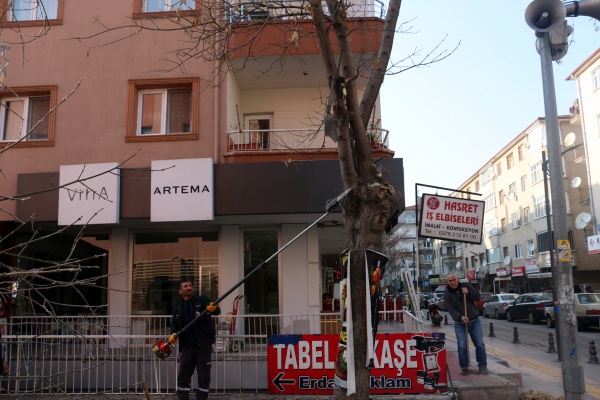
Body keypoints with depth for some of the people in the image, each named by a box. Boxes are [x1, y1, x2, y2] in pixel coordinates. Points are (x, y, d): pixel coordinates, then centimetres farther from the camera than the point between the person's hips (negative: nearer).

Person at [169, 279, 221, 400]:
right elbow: (174, 322, 20)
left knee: (203, 374, 2)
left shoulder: (202, 300, -4)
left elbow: (217, 312, -17)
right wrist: (173, 334, 0)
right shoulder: (178, 306, 11)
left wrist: (214, 308, -41)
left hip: (203, 343, -4)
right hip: (187, 345, 4)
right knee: (183, 373, 11)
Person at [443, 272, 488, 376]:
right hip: (459, 323, -2)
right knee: (462, 346, -5)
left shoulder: (466, 286, -2)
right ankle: (464, 367, 6)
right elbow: (451, 310, -18)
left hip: (474, 320, 2)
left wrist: (468, 293, -21)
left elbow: (478, 297, -3)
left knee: (480, 344, 3)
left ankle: (482, 366, 14)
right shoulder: (447, 294, -9)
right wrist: (460, 317, -35)